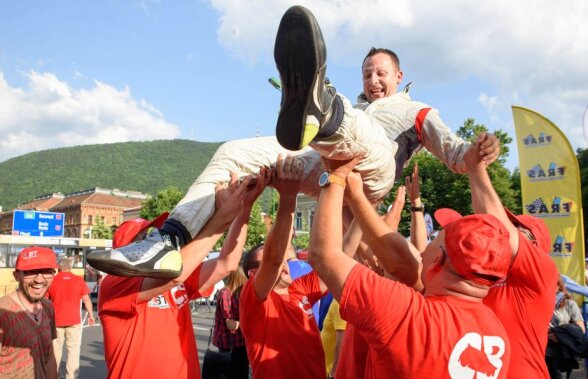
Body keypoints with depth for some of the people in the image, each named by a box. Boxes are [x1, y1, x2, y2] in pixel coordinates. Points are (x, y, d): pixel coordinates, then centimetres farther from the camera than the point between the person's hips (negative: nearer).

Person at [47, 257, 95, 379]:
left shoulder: (52, 281, 0)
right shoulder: (79, 280, -1)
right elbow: (86, 299, 0)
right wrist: (91, 315, 9)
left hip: (56, 320, 1)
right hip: (74, 320, -1)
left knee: (56, 348, 16)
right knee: (74, 348, 4)